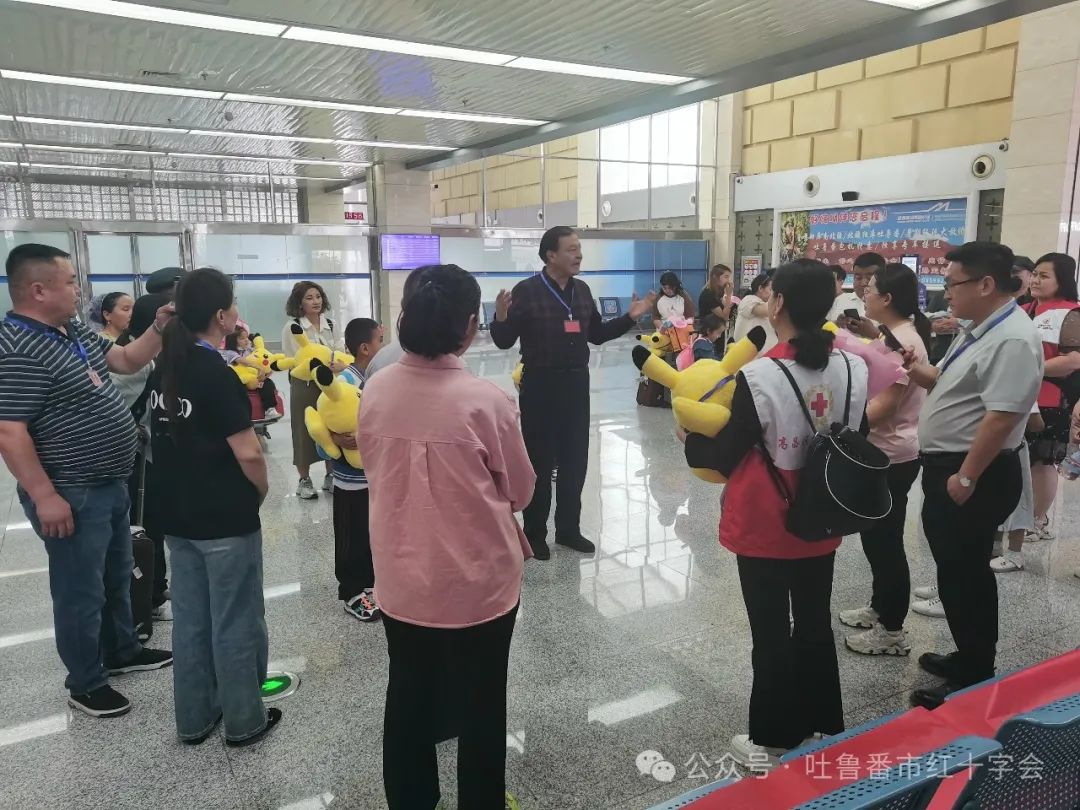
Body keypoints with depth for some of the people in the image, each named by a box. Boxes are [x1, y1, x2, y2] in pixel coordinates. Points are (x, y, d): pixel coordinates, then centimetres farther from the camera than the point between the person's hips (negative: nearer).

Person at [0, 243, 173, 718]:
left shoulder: (75, 333, 7)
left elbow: (127, 361, 18)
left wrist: (161, 325, 3)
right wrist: (45, 497, -25)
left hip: (108, 486, 10)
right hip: (72, 497, -10)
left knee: (117, 577, 23)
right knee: (82, 591, 6)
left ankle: (121, 651, 41)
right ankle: (85, 684, 23)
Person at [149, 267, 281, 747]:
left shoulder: (165, 369, 4)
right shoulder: (217, 375, -20)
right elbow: (248, 454, -21)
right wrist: (261, 491, -5)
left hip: (178, 514, 8)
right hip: (226, 518, -8)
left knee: (189, 618, 17)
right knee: (235, 622, 7)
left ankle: (193, 718, 30)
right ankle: (243, 721, 21)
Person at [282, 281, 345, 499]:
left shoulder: (330, 325, 7)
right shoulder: (292, 328, -6)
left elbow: (340, 353, 5)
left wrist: (341, 365, -20)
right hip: (304, 386, -4)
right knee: (305, 432, 4)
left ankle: (330, 476, 24)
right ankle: (304, 480, 17)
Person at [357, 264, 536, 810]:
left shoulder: (375, 392, -9)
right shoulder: (486, 400, -22)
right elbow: (520, 491, -8)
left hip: (401, 578, 4)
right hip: (476, 582, -4)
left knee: (408, 697, 22)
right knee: (479, 706, 17)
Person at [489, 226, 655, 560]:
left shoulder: (582, 290, 8)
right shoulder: (527, 291, -10)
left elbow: (597, 334, 17)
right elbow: (504, 341, -10)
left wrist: (631, 317, 10)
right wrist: (501, 318, -30)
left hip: (576, 383, 6)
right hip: (540, 385, -6)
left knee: (575, 460, 12)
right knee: (539, 462, 2)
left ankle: (568, 529, 26)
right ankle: (534, 535, 16)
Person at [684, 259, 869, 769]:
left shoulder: (758, 377, -22)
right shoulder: (854, 369, -6)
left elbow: (724, 457, -14)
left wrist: (688, 439, 4)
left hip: (764, 530, -5)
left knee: (771, 633, 10)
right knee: (815, 625, 21)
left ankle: (773, 742, 26)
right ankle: (826, 729, 38)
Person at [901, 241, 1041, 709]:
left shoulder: (1011, 340, -22)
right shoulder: (978, 331, 11)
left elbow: (1001, 417, -27)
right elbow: (950, 386, 19)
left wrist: (965, 478, -23)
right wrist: (916, 370, -1)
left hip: (973, 476, -10)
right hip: (947, 467, 10)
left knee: (963, 576, 2)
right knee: (958, 571, 20)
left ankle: (974, 680, 18)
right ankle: (970, 660, 36)